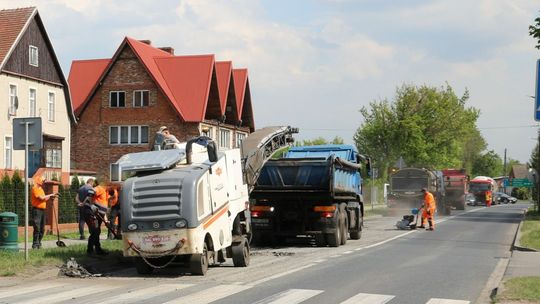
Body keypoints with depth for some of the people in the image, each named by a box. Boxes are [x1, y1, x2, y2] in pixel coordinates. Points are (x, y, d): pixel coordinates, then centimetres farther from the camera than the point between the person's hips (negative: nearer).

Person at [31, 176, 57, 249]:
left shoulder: (41, 189, 19)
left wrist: (50, 197, 7)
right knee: (37, 228, -11)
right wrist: (50, 195, -11)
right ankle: (35, 244, -10)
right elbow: (41, 197, -19)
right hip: (37, 210, -9)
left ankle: (38, 243, 17)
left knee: (42, 229, 10)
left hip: (43, 210, 9)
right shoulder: (35, 188, -9)